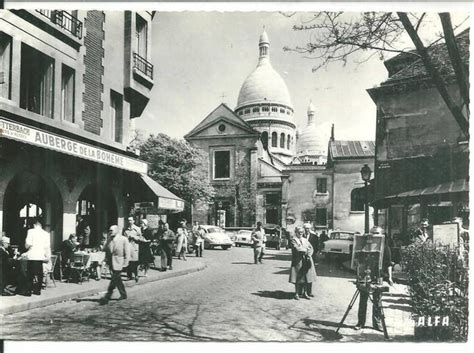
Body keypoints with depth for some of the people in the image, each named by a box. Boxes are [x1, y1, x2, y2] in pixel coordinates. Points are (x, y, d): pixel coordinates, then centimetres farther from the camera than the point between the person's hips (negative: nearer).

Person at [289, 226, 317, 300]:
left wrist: (309, 254, -11)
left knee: (306, 277, 6)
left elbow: (311, 248, 8)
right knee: (298, 278, -2)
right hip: (298, 261, -5)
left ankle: (305, 293, 15)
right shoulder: (293, 240, -3)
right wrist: (306, 250, -7)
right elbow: (297, 248, -16)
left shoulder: (305, 240, 16)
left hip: (306, 261, 5)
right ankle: (297, 293, 7)